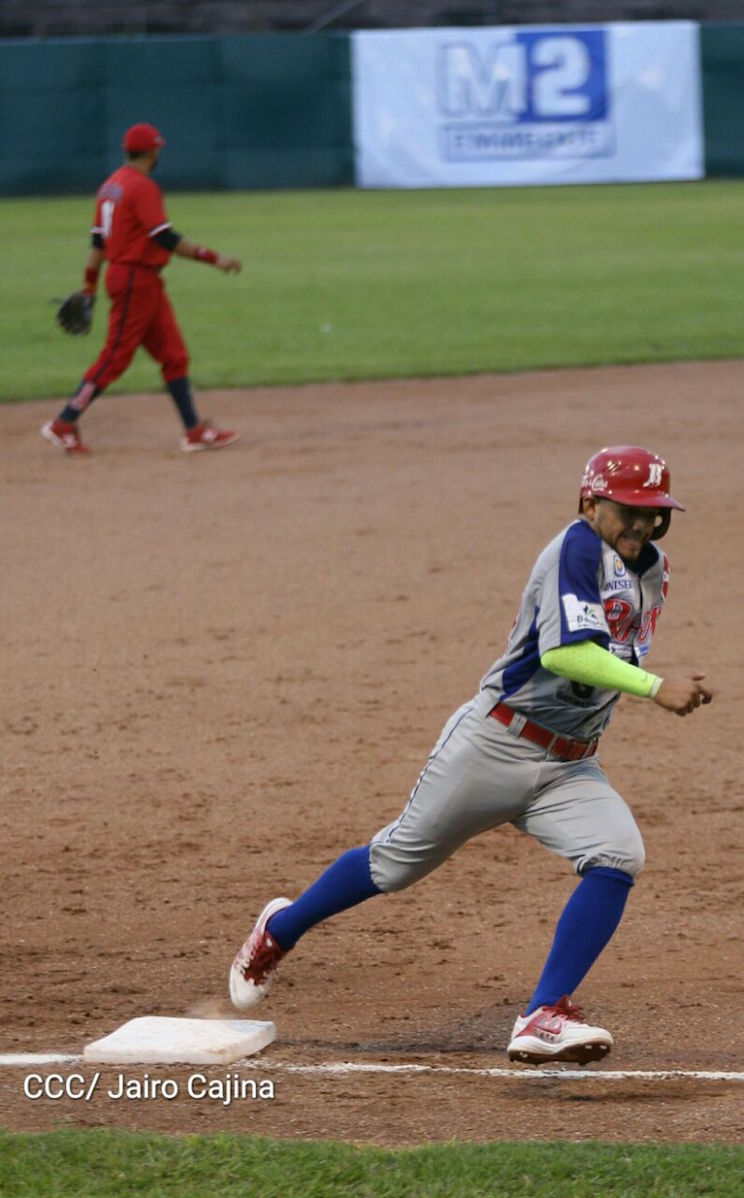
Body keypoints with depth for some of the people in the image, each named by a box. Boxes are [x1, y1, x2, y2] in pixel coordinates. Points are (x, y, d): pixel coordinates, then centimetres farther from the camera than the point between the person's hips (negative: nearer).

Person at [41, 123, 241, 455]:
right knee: (116, 356, -6)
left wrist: (90, 286, 18)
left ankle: (195, 431, 9)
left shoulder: (111, 185, 12)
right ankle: (64, 425, -2)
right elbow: (166, 238, -22)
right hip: (136, 280, -10)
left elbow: (98, 240, 15)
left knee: (174, 355, 9)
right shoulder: (142, 187, -16)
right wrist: (213, 258, -18)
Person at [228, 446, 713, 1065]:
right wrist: (655, 687, -37)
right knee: (400, 859, 7)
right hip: (493, 745, -6)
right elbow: (562, 652, -31)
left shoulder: (652, 567, 7)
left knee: (618, 856, -18)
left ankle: (545, 1018, -20)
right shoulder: (579, 547, -17)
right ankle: (281, 929, 33)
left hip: (568, 768, 6)